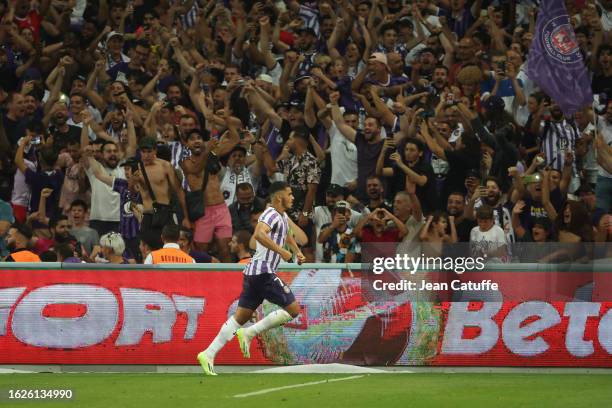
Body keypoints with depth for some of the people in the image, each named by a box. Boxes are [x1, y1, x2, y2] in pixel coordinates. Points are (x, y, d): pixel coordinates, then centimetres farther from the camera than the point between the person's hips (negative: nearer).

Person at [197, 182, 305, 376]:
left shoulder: (283, 217, 21)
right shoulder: (271, 214, -11)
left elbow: (286, 234, 45)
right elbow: (259, 234, -32)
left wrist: (297, 251, 31)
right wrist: (281, 251, -27)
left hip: (253, 273, 10)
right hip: (263, 272, -10)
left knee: (241, 316, 7)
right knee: (293, 309, -7)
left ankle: (209, 354, 1)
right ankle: (250, 332, -9)